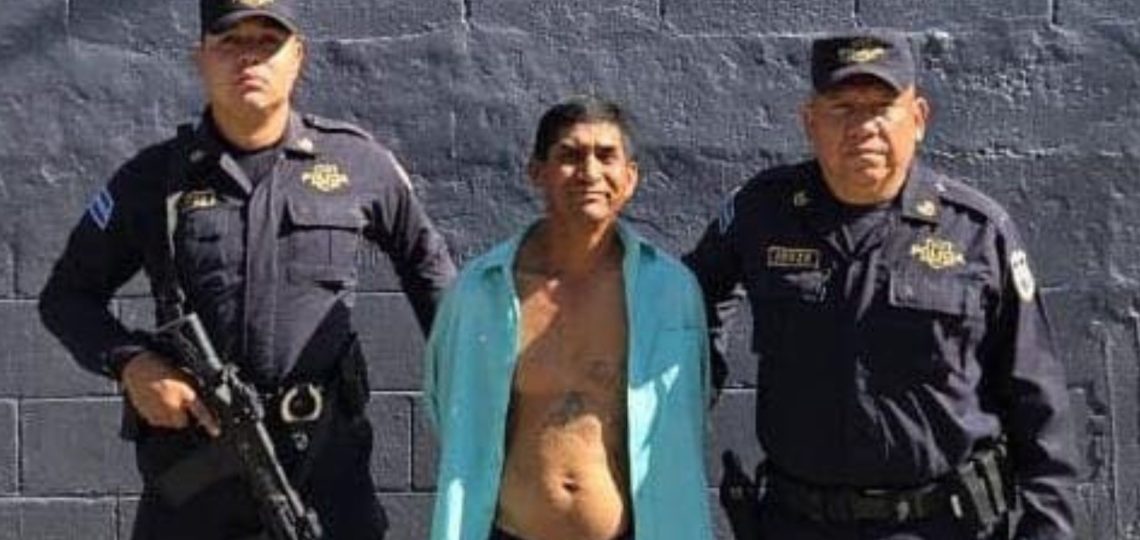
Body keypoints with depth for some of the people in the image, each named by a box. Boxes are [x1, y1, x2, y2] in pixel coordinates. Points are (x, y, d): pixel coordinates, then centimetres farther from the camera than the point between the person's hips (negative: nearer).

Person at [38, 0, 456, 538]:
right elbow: (67, 294, 9)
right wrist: (130, 363, -9)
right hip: (193, 451, 0)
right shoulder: (153, 177, 3)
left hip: (326, 455, 0)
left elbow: (424, 258, 20)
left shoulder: (357, 164, 4)